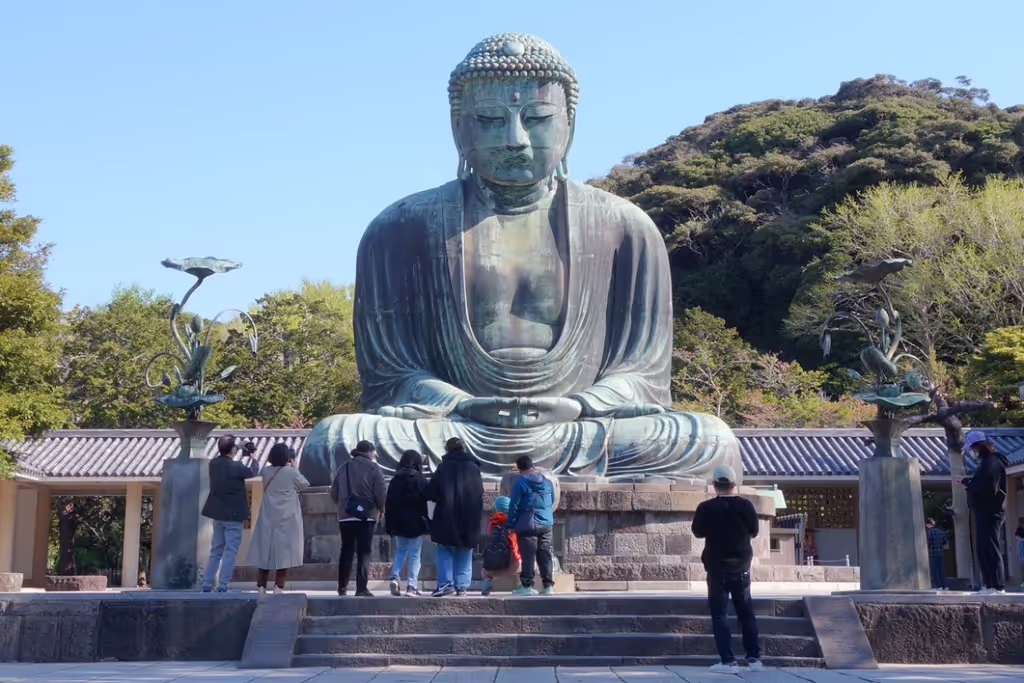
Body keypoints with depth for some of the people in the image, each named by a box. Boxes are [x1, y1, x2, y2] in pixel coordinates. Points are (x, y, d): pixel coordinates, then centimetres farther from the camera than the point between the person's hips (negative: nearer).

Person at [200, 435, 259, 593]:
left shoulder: (213, 463, 2)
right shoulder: (235, 467, -18)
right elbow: (252, 471, -1)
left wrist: (242, 456, 18)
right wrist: (253, 458, 17)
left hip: (218, 513, 7)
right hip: (233, 514, -7)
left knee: (216, 550, 15)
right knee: (230, 551, -3)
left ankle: (207, 585, 14)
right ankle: (222, 586, -6)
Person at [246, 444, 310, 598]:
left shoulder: (266, 472, 0)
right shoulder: (291, 472, -10)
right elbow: (305, 484, 5)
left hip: (268, 519, 4)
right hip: (287, 520, -4)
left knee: (265, 554, 9)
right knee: (284, 555, -1)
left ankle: (261, 589, 9)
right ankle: (278, 590, -5)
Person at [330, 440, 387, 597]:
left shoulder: (343, 467, 10)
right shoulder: (373, 468, -5)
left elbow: (334, 493, 12)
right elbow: (381, 494, -10)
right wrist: (381, 510, 8)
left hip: (345, 516, 5)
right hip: (366, 516, -5)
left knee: (346, 551, 14)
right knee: (364, 552, -2)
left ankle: (342, 588, 17)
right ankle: (361, 589, -6)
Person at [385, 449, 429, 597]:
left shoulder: (395, 480, 4)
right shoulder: (420, 480, -6)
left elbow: (389, 504, 5)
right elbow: (426, 502, -9)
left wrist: (389, 526, 10)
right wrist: (427, 523, -4)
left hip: (398, 523, 3)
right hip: (415, 523, -3)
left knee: (400, 551, 18)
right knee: (414, 554, 2)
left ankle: (395, 578, -2)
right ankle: (412, 586, -4)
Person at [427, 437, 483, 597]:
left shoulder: (444, 467, -6)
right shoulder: (474, 467, 3)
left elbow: (431, 493, -8)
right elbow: (481, 494, 8)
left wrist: (440, 499, 11)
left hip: (447, 517, -2)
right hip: (469, 518, 3)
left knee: (445, 551, 6)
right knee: (464, 554, 10)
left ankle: (446, 583, -5)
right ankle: (462, 585, 5)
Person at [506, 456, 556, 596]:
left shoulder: (520, 482, -7)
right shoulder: (547, 482, 10)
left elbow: (514, 505, -7)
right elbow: (552, 503, 18)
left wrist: (510, 524, 0)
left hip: (528, 525, -5)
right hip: (546, 524, 5)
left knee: (528, 555, -2)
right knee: (545, 555, 7)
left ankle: (527, 586, -2)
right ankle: (549, 585, 6)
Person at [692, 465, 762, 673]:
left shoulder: (706, 508, -15)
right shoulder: (746, 505, -8)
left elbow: (698, 532, 0)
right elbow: (754, 531, 6)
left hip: (717, 568, -3)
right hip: (741, 567, 3)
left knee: (719, 614, 2)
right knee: (746, 612, 15)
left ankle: (728, 661, -4)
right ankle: (754, 657, 16)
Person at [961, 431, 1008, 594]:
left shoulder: (992, 462, -13)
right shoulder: (988, 461, 18)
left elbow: (988, 486, -24)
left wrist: (968, 482, -14)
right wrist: (970, 483, 5)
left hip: (989, 512, -10)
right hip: (986, 511, 10)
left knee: (990, 549, -10)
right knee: (985, 549, 11)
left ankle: (997, 586, -11)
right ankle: (989, 584, 14)